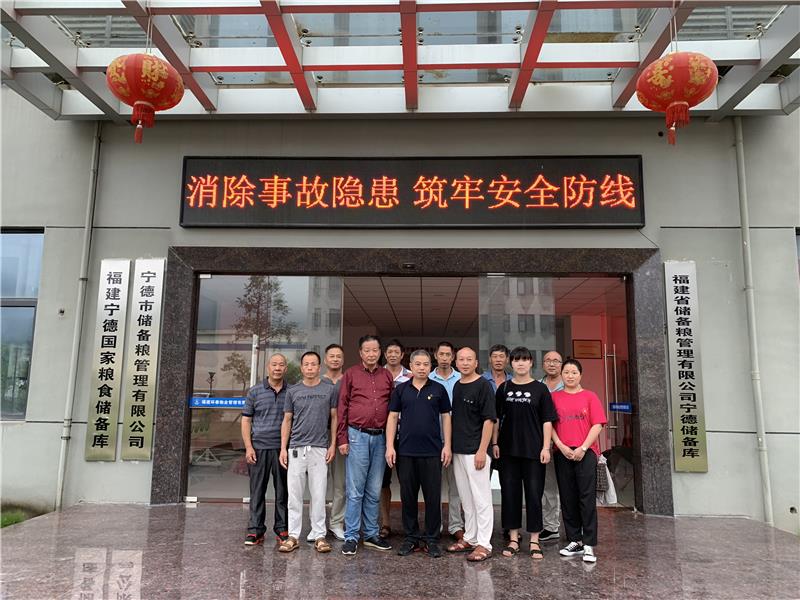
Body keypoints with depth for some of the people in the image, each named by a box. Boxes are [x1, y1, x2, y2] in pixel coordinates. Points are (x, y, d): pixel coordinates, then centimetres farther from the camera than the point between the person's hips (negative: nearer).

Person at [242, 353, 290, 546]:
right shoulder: (255, 392, 6)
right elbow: (246, 420, 6)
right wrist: (248, 447, -4)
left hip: (283, 449, 1)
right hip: (259, 448, -1)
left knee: (283, 491, 6)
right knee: (257, 490, 4)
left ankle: (282, 528, 17)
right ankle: (255, 530, 12)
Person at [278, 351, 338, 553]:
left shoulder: (329, 389, 5)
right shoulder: (293, 391, 7)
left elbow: (333, 418, 8)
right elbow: (287, 421, 9)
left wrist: (332, 444, 0)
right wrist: (283, 448, 3)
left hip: (320, 448, -1)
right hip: (296, 448, 1)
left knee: (318, 494, 2)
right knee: (294, 494, 4)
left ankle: (319, 535, 12)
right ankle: (293, 536, 12)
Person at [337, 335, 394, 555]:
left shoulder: (387, 376, 9)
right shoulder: (351, 374, 1)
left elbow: (392, 408, 12)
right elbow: (342, 407, 0)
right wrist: (342, 439, -4)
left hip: (380, 437, 3)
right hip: (357, 435, -3)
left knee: (374, 491, 11)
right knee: (355, 491, 0)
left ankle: (372, 534, 21)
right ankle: (351, 537, 9)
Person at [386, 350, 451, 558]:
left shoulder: (438, 389, 4)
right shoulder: (401, 389, 6)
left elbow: (446, 417, 5)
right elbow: (393, 417, 5)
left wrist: (447, 445, -3)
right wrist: (390, 446, -2)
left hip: (432, 452, -1)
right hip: (405, 451, 1)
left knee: (433, 496, 3)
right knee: (408, 496, 8)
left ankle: (432, 539, 16)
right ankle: (411, 537, 21)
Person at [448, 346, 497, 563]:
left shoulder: (483, 385, -9)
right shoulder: (456, 386, 12)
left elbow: (489, 419, -13)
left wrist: (482, 450, -18)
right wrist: (450, 447, 14)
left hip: (476, 451, -7)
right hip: (458, 451, 7)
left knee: (481, 498, -1)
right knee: (466, 499, 15)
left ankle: (484, 544, 5)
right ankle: (470, 538, 26)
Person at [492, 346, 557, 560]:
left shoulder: (540, 389, 1)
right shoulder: (504, 388, 7)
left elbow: (547, 421, 0)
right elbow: (496, 418, 11)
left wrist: (546, 447, -7)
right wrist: (495, 443, 4)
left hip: (533, 450, -2)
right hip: (508, 450, 2)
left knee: (534, 494, 2)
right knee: (509, 493, 6)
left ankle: (534, 541, 13)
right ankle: (513, 538, 18)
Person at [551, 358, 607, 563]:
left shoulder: (590, 397, 3)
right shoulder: (555, 397, 8)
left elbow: (597, 425, -3)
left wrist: (583, 448, -11)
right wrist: (561, 446, -8)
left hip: (586, 452, -2)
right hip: (563, 453, 2)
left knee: (587, 498, -4)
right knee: (567, 498, 8)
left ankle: (589, 545, 0)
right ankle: (574, 541, 19)